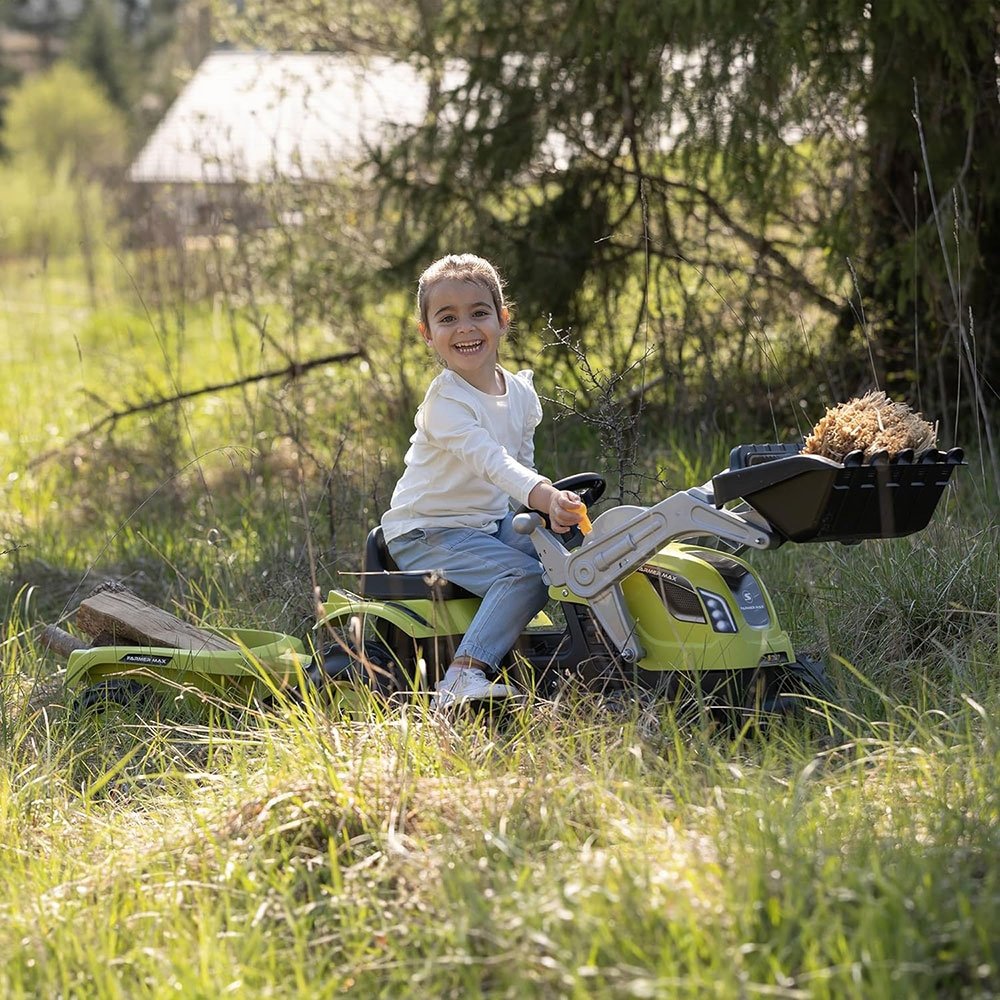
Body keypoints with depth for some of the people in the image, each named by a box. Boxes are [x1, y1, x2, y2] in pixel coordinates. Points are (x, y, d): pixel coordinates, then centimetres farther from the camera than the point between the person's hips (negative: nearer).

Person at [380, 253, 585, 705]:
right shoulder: (445, 401, -21)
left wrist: (553, 506, -5)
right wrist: (545, 497, -50)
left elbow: (522, 464, 12)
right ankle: (460, 679, -34)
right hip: (425, 533, -8)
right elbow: (490, 461, -36)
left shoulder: (520, 392, 5)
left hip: (492, 521, 8)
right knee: (525, 577, -28)